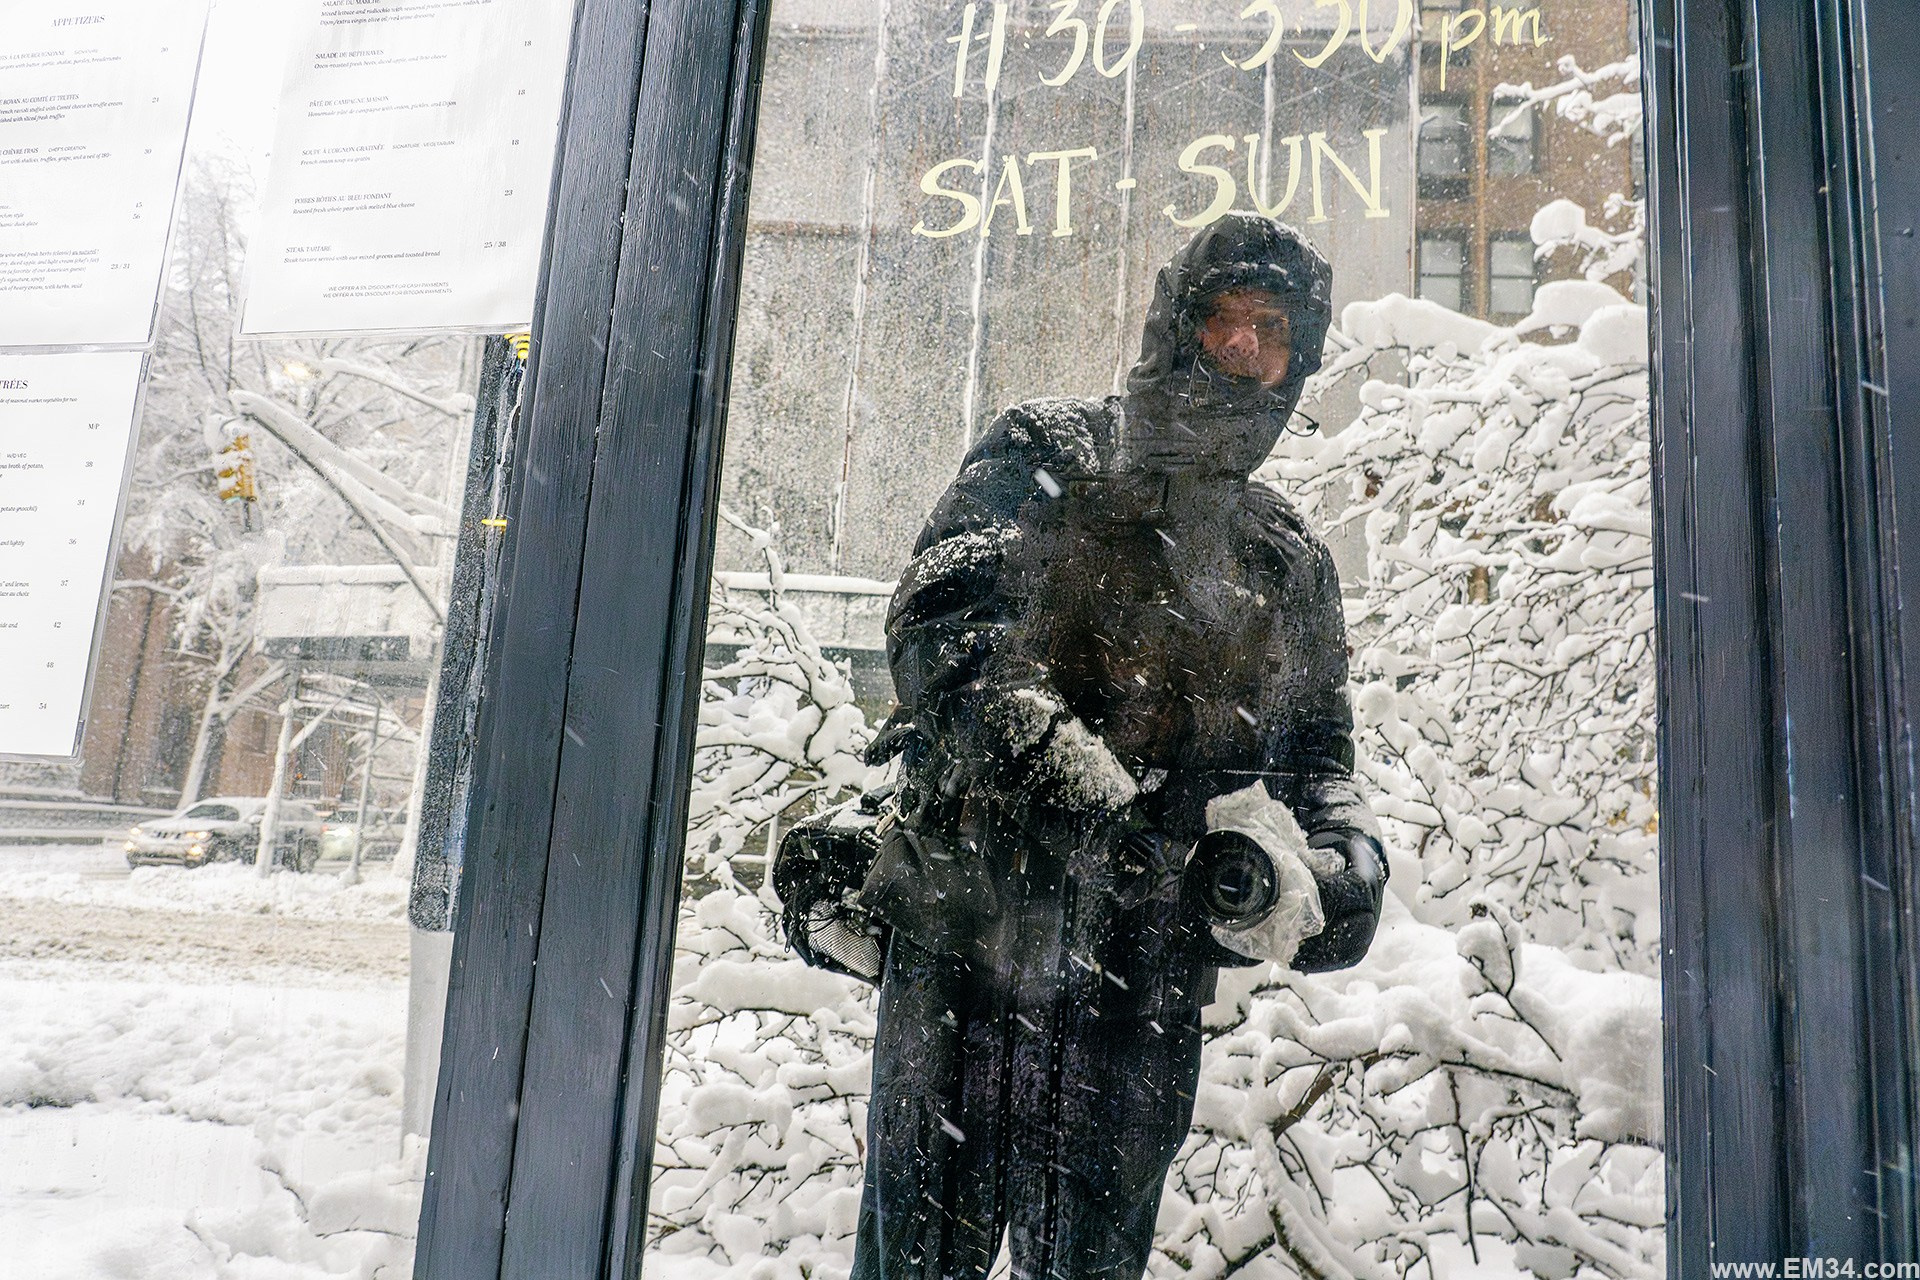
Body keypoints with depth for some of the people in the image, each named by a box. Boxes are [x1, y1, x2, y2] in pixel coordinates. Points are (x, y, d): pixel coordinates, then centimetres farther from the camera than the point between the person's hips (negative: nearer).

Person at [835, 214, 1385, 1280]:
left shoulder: (1292, 567, 15)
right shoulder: (1045, 457, 3)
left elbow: (1316, 759, 18)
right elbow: (943, 630, -12)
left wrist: (1348, 866, -5)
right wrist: (1093, 802, -25)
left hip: (1149, 984, 4)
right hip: (965, 937, -3)